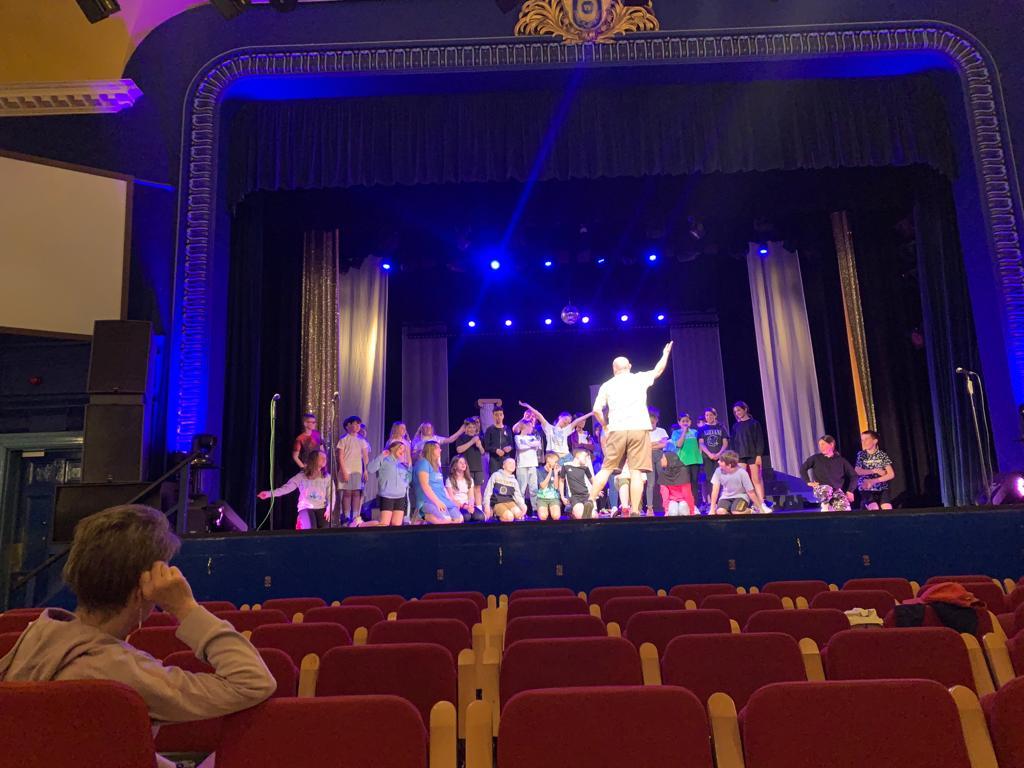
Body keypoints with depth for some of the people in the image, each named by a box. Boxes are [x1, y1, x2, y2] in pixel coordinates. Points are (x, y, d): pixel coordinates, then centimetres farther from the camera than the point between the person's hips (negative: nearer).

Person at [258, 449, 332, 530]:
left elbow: (331, 495, 4)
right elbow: (286, 488, -3)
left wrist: (329, 509, -13)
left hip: (321, 508, 2)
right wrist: (269, 493, -15)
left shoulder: (327, 477, 6)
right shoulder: (301, 476, 1)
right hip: (306, 508, -2)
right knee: (311, 531, -26)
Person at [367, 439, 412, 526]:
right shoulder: (384, 460, -1)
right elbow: (370, 468, -14)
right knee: (384, 524, -9)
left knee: (397, 524, 0)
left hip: (401, 497, 7)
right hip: (387, 497, -7)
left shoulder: (402, 464, 19)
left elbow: (409, 479, 22)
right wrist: (381, 456, -14)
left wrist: (409, 467, 12)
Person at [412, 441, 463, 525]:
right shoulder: (423, 463, -6)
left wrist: (450, 500, 10)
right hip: (429, 501, -9)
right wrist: (437, 501, -21)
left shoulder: (437, 465, 20)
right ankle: (423, 516, -9)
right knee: (446, 520, -27)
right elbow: (425, 485, -16)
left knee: (459, 518, -7)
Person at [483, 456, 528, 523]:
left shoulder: (514, 481, 14)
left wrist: (523, 505, -15)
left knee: (518, 514, -26)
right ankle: (496, 514, 1)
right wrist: (486, 505, -11)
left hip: (509, 502, 4)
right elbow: (488, 491, 0)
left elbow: (518, 496, 6)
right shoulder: (496, 475, 2)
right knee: (509, 517, -28)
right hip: (497, 503, -4)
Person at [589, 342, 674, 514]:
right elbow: (658, 370, 28)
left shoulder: (607, 385, 11)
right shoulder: (639, 378, 10)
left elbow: (596, 410, 4)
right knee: (636, 472, -2)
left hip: (617, 430, 1)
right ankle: (635, 512, -5)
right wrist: (665, 354, 45)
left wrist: (605, 426, 20)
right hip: (639, 430, -1)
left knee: (606, 469, 7)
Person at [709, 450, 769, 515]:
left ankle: (750, 511, -1)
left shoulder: (742, 473, -22)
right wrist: (712, 509, -12)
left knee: (736, 512, -33)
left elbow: (751, 492, -13)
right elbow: (715, 490, -10)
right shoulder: (718, 471, -15)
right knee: (720, 512, -28)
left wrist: (760, 508, -9)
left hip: (741, 496, -2)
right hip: (726, 497, 2)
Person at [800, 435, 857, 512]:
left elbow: (853, 475, 12)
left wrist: (850, 491, 2)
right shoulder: (816, 458, 7)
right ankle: (825, 506, -11)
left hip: (837, 490, 1)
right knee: (826, 490, -39)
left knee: (845, 509, -27)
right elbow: (803, 469, 14)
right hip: (820, 489, -1)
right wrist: (808, 482, 1)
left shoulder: (840, 460, 9)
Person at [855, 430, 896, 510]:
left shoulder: (882, 455, 4)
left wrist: (873, 481, -12)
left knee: (888, 509, -19)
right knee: (874, 509, -23)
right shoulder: (861, 454, 5)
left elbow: (891, 474, -3)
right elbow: (857, 471, -8)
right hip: (866, 489, -1)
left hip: (882, 488, 1)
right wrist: (875, 471, -10)